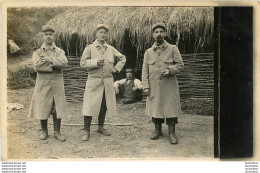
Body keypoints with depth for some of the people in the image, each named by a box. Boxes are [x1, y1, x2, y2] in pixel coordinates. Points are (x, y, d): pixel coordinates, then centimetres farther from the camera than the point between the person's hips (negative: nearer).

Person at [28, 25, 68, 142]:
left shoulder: (60, 51, 9)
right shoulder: (37, 51, 6)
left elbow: (64, 63, -12)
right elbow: (37, 66, -13)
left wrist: (50, 59, -17)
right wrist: (55, 66, -12)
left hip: (57, 84, 1)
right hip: (43, 84, -1)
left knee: (57, 109, 3)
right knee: (42, 109, 4)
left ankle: (57, 132, 15)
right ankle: (44, 131, 22)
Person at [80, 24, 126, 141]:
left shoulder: (111, 49, 12)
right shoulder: (89, 48, 1)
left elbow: (122, 58, 24)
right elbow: (83, 62, -6)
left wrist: (117, 68, 10)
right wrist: (96, 62, -18)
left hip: (108, 82, 4)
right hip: (94, 81, -4)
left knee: (104, 106, 10)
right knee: (90, 106, -5)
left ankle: (101, 127, 27)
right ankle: (86, 131, 3)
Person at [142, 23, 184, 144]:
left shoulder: (173, 49, 4)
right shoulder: (148, 52, 9)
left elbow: (180, 65, 2)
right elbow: (145, 71, 7)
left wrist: (169, 70, -17)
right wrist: (146, 86, -2)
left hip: (170, 86, -2)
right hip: (154, 87, 2)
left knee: (171, 108, -2)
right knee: (155, 108, 8)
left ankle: (172, 133, 8)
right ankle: (158, 130, 24)